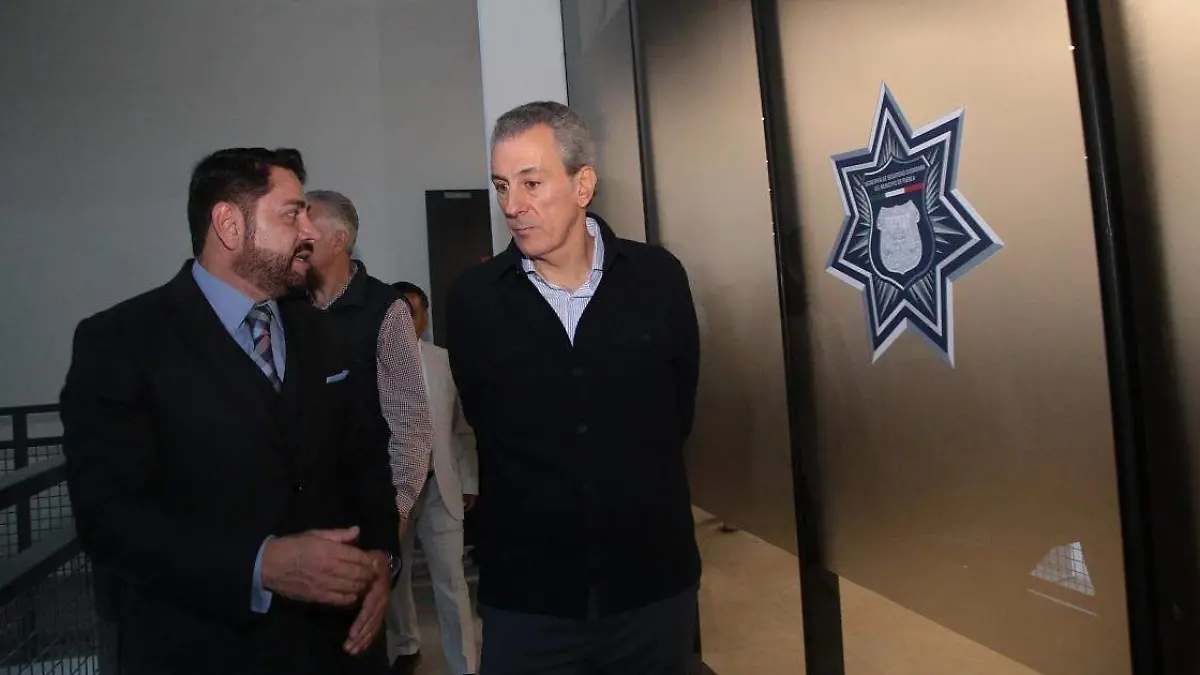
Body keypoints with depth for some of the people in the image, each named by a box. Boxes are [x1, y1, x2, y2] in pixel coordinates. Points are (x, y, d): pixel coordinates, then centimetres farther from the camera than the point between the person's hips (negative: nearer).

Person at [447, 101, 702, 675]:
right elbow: (488, 422, 3)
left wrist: (634, 485, 4)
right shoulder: (472, 298, -7)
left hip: (655, 581, 1)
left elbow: (679, 411, 3)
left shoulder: (657, 277, -6)